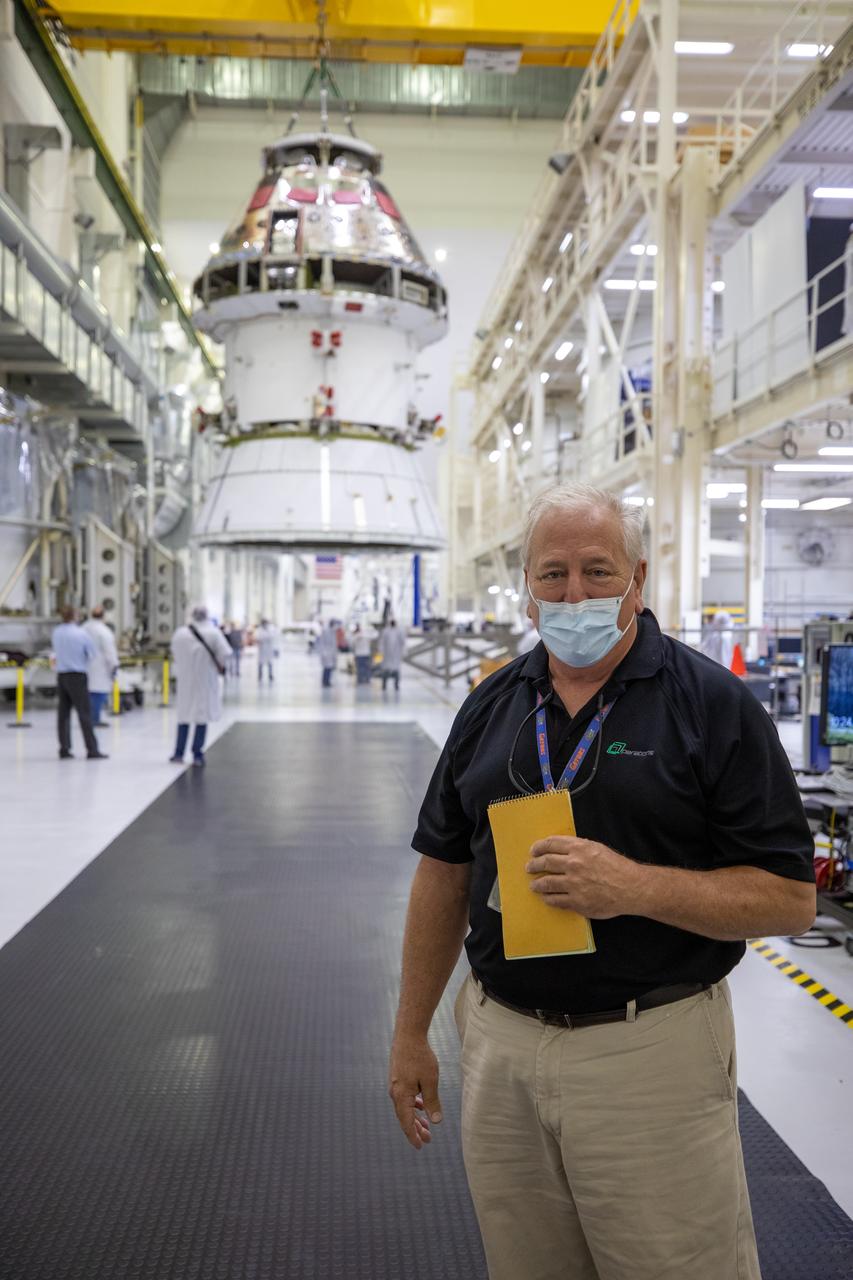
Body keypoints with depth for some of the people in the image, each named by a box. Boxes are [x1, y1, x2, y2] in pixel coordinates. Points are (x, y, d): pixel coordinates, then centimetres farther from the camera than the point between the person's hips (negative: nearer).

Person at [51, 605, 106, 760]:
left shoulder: (56, 633, 2)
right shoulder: (81, 633, -12)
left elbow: (56, 652, 9)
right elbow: (92, 654, -2)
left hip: (61, 676, 5)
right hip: (78, 676, -5)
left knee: (63, 713, 9)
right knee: (84, 713, -3)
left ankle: (64, 749, 11)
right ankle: (92, 749, -2)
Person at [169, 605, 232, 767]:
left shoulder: (180, 634, -5)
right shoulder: (213, 633, -11)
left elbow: (175, 656, 3)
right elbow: (225, 653, -14)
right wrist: (222, 666, 6)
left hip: (185, 680, 2)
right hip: (206, 680, -2)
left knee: (184, 716, 14)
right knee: (202, 716, 5)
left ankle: (179, 753, 15)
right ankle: (197, 754, 5)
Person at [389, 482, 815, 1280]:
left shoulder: (713, 704, -9)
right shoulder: (491, 706, 5)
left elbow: (790, 899, -11)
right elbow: (444, 875, 10)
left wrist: (637, 886, -25)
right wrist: (411, 1033, 11)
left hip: (653, 1053, -4)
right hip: (499, 1045, 5)